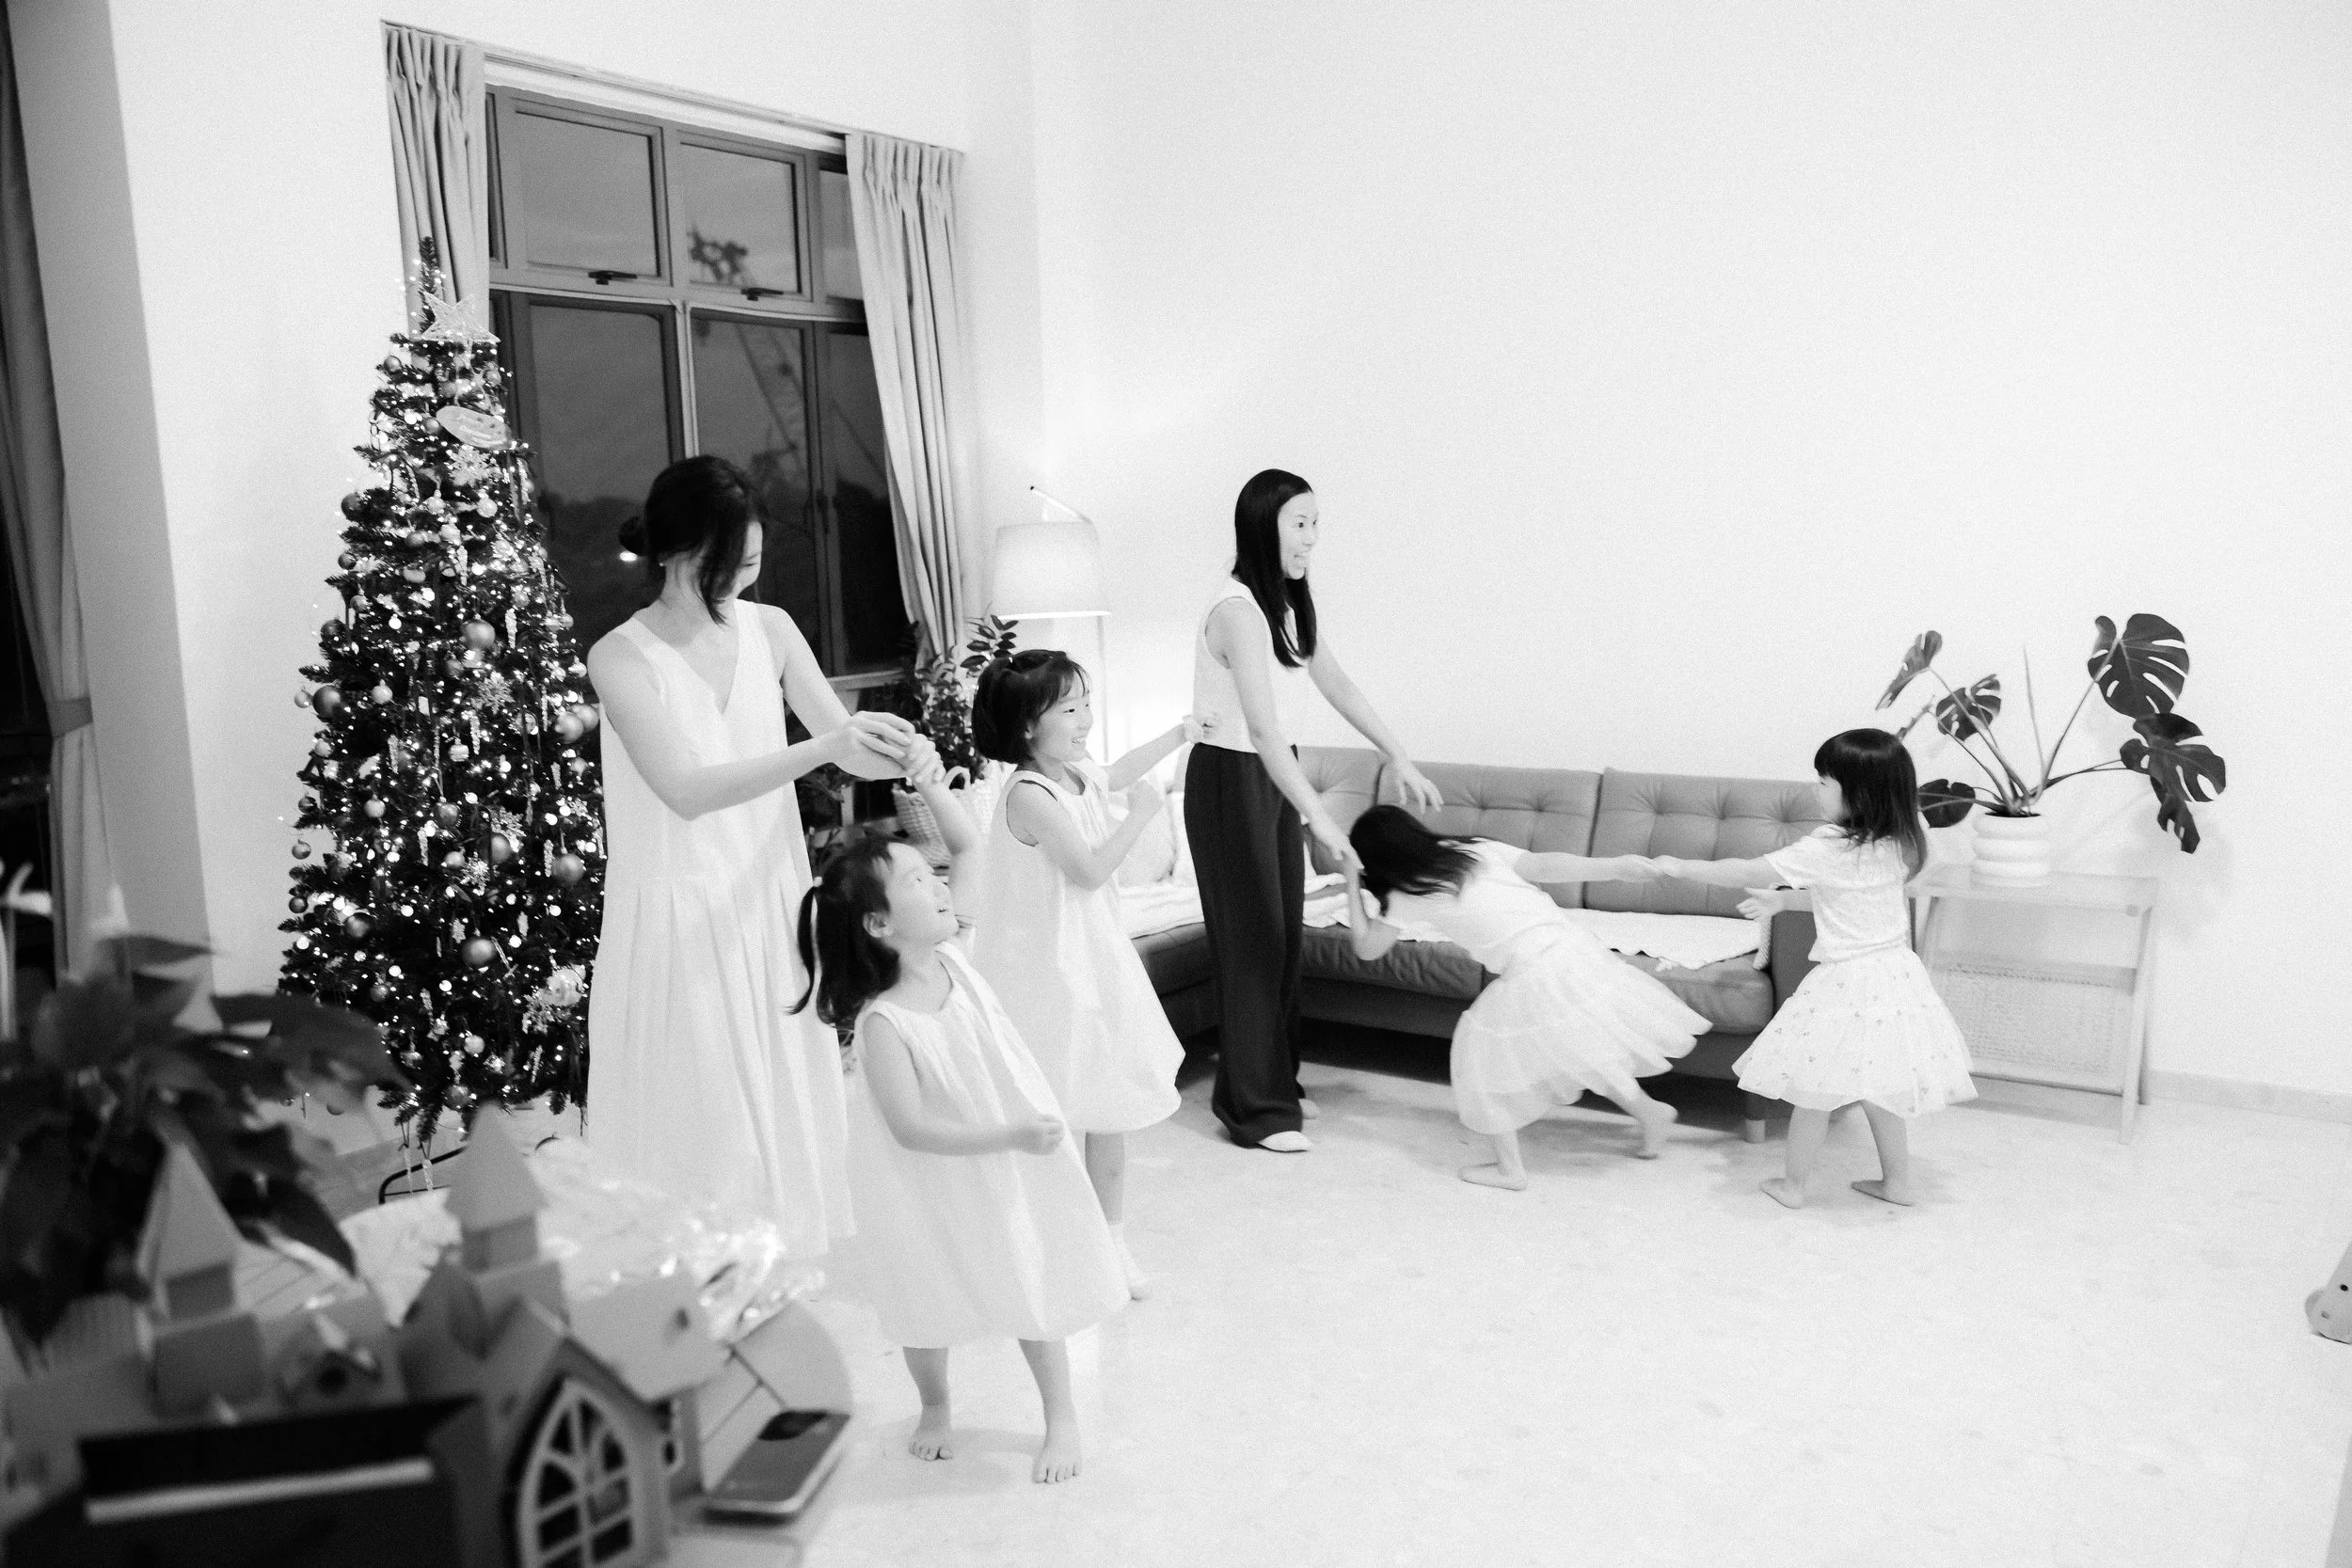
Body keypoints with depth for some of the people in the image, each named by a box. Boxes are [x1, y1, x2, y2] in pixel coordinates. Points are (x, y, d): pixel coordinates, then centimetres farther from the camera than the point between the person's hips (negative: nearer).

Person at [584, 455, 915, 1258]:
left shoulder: (769, 628, 0)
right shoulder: (622, 657, -14)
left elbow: (841, 739, 3)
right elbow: (686, 790, -24)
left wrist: (890, 749, -20)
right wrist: (824, 748, -31)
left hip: (769, 898, 5)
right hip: (682, 913, -5)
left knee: (786, 1094, 14)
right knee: (700, 1111, 3)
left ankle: (785, 1264, 30)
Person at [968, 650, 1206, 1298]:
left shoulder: (1079, 773, 4)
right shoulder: (1029, 796, -23)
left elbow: (1116, 774, 29)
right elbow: (1090, 869, -26)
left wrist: (1179, 734, 35)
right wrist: (1140, 814, -16)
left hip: (1095, 959, 9)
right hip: (1046, 970, -9)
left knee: (1109, 1106, 14)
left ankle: (1112, 1239, 28)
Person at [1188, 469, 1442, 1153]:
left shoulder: (1290, 602, 5)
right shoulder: (1238, 611, -24)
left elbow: (1338, 685, 13)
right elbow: (1262, 727, -31)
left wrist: (1400, 759, 10)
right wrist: (1320, 819, -36)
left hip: (1275, 774, 9)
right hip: (1232, 779, -8)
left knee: (1283, 933, 13)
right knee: (1251, 936, -2)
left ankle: (1276, 1082, 26)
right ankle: (1254, 1108, 8)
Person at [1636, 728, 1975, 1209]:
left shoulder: (1828, 849, -20)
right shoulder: (1897, 845, 2)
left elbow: (1748, 873, -13)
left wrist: (1679, 866, -1)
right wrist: (1782, 901, 22)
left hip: (1848, 983, -7)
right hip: (1895, 975, 8)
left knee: (1816, 1089, 7)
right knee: (1878, 1087, 21)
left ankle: (1793, 1184, 19)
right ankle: (1897, 1181, 31)